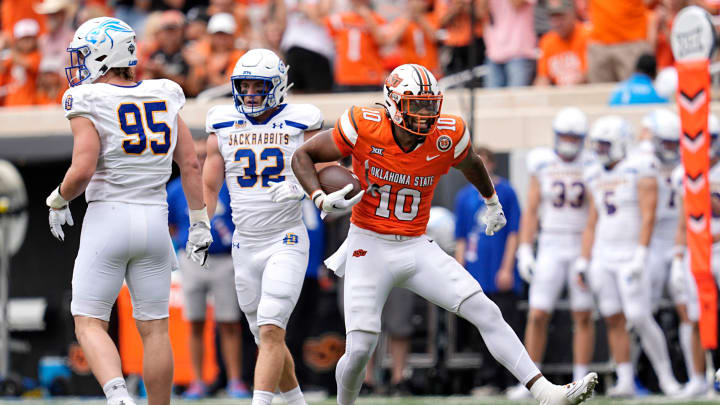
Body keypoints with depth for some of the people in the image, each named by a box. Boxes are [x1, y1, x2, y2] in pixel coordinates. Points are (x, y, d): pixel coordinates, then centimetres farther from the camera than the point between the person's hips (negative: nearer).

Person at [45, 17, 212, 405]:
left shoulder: (88, 104, -9)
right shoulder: (162, 97, 6)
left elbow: (82, 170, -18)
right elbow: (190, 164, 6)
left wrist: (58, 201, 2)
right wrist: (199, 223, 12)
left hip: (108, 218, -4)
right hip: (154, 220, 4)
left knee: (89, 322, 1)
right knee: (154, 328, 9)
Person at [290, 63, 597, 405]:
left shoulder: (448, 137, -8)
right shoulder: (366, 128, -17)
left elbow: (471, 163, 18)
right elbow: (302, 156, -5)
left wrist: (492, 202, 36)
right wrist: (321, 199, -23)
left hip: (417, 249, 3)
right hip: (369, 247, -3)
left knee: (486, 313, -9)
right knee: (359, 349, -10)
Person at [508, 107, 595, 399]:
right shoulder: (542, 166, 2)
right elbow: (531, 212, 3)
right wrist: (524, 252, -6)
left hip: (584, 250, -1)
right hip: (551, 248, 1)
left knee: (583, 318, 0)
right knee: (537, 317, -5)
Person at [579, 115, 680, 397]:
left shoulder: (640, 170, -8)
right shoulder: (596, 177, 12)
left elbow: (648, 217, -14)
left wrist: (640, 257, -21)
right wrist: (583, 262, 9)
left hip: (630, 255, -6)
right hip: (603, 255, 6)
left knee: (639, 318, -10)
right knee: (613, 320, 2)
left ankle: (666, 376, 2)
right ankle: (625, 381, 5)